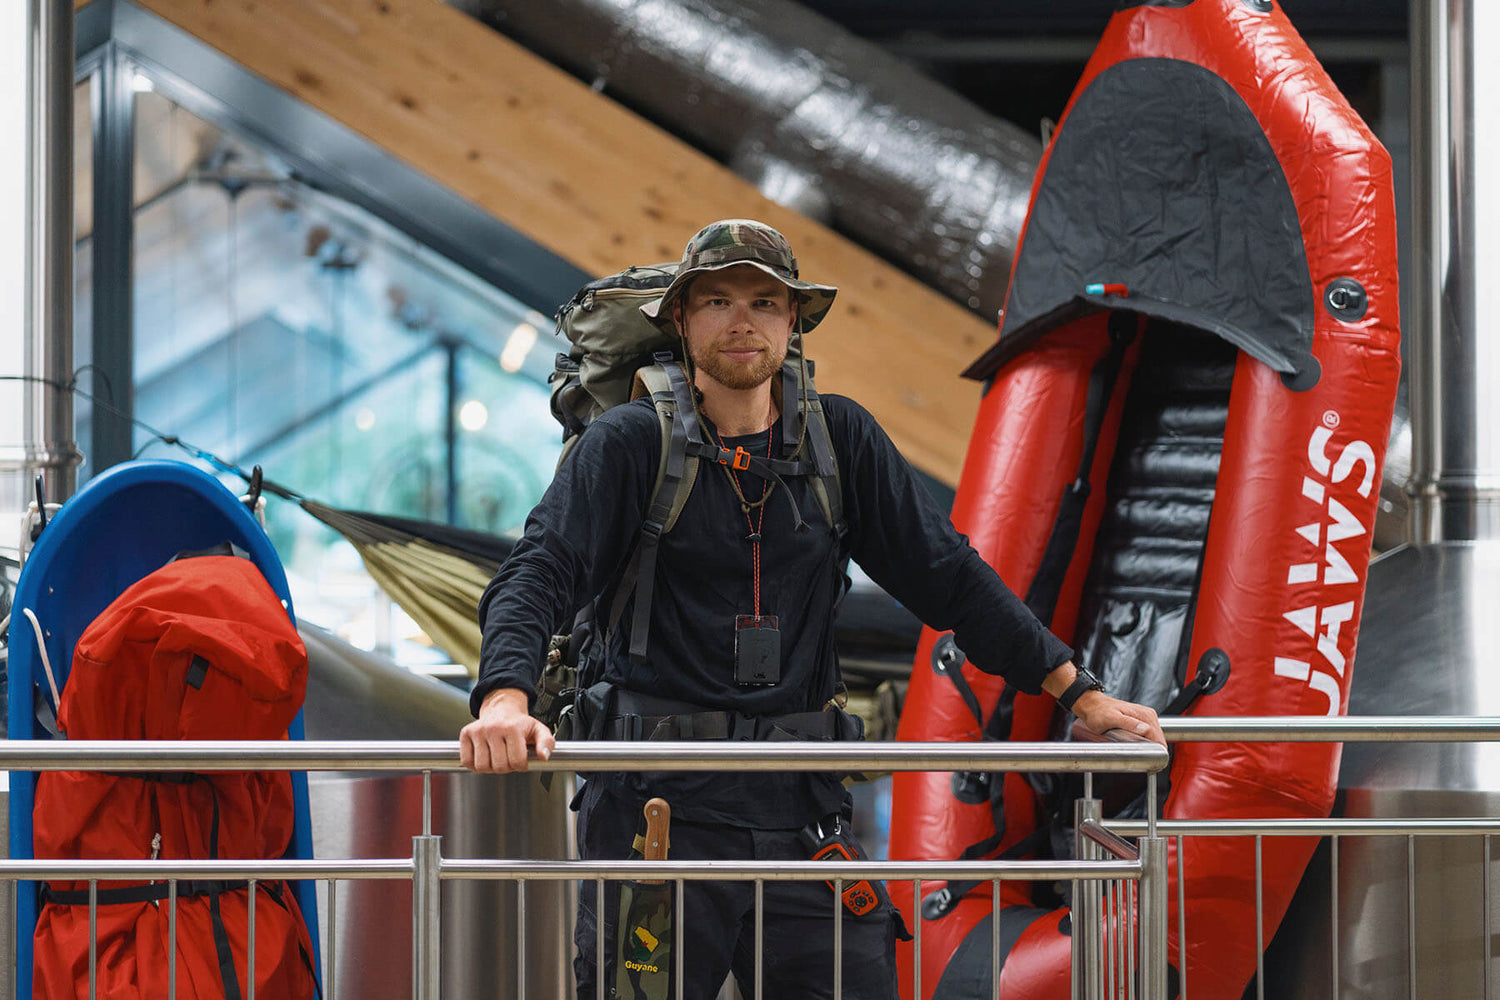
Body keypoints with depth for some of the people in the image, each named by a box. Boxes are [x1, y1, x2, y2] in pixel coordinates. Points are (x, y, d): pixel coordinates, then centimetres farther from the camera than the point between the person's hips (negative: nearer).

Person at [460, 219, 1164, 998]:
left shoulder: (840, 439, 10)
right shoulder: (629, 443, 1)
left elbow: (947, 576, 15)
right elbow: (539, 574, -10)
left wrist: (1077, 692, 12)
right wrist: (505, 697, -30)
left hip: (799, 805, 3)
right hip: (659, 803, -3)